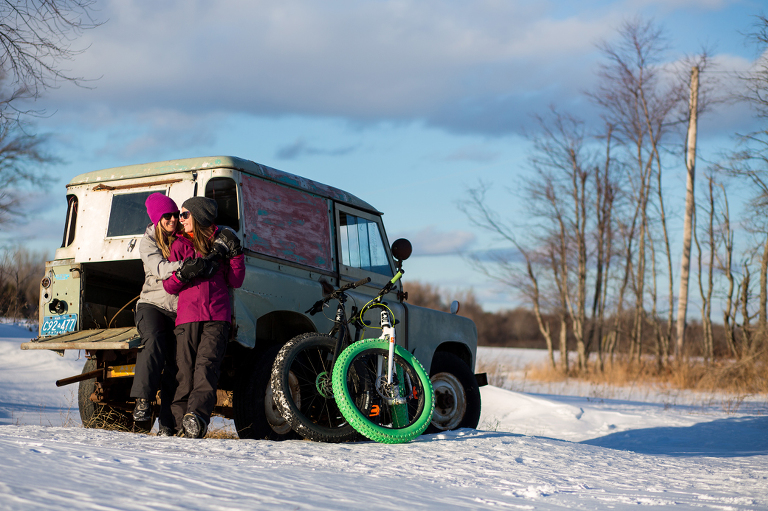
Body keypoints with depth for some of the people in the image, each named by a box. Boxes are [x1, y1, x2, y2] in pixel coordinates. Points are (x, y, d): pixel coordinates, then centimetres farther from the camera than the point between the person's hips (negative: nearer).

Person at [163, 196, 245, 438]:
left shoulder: (221, 241, 15)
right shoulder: (180, 244, 15)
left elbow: (236, 282, 12)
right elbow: (169, 285, 7)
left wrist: (235, 254, -2)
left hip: (218, 317, -1)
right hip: (187, 316, 1)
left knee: (206, 366, -18)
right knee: (185, 369, -7)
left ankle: (197, 415, -31)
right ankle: (181, 419, -3)